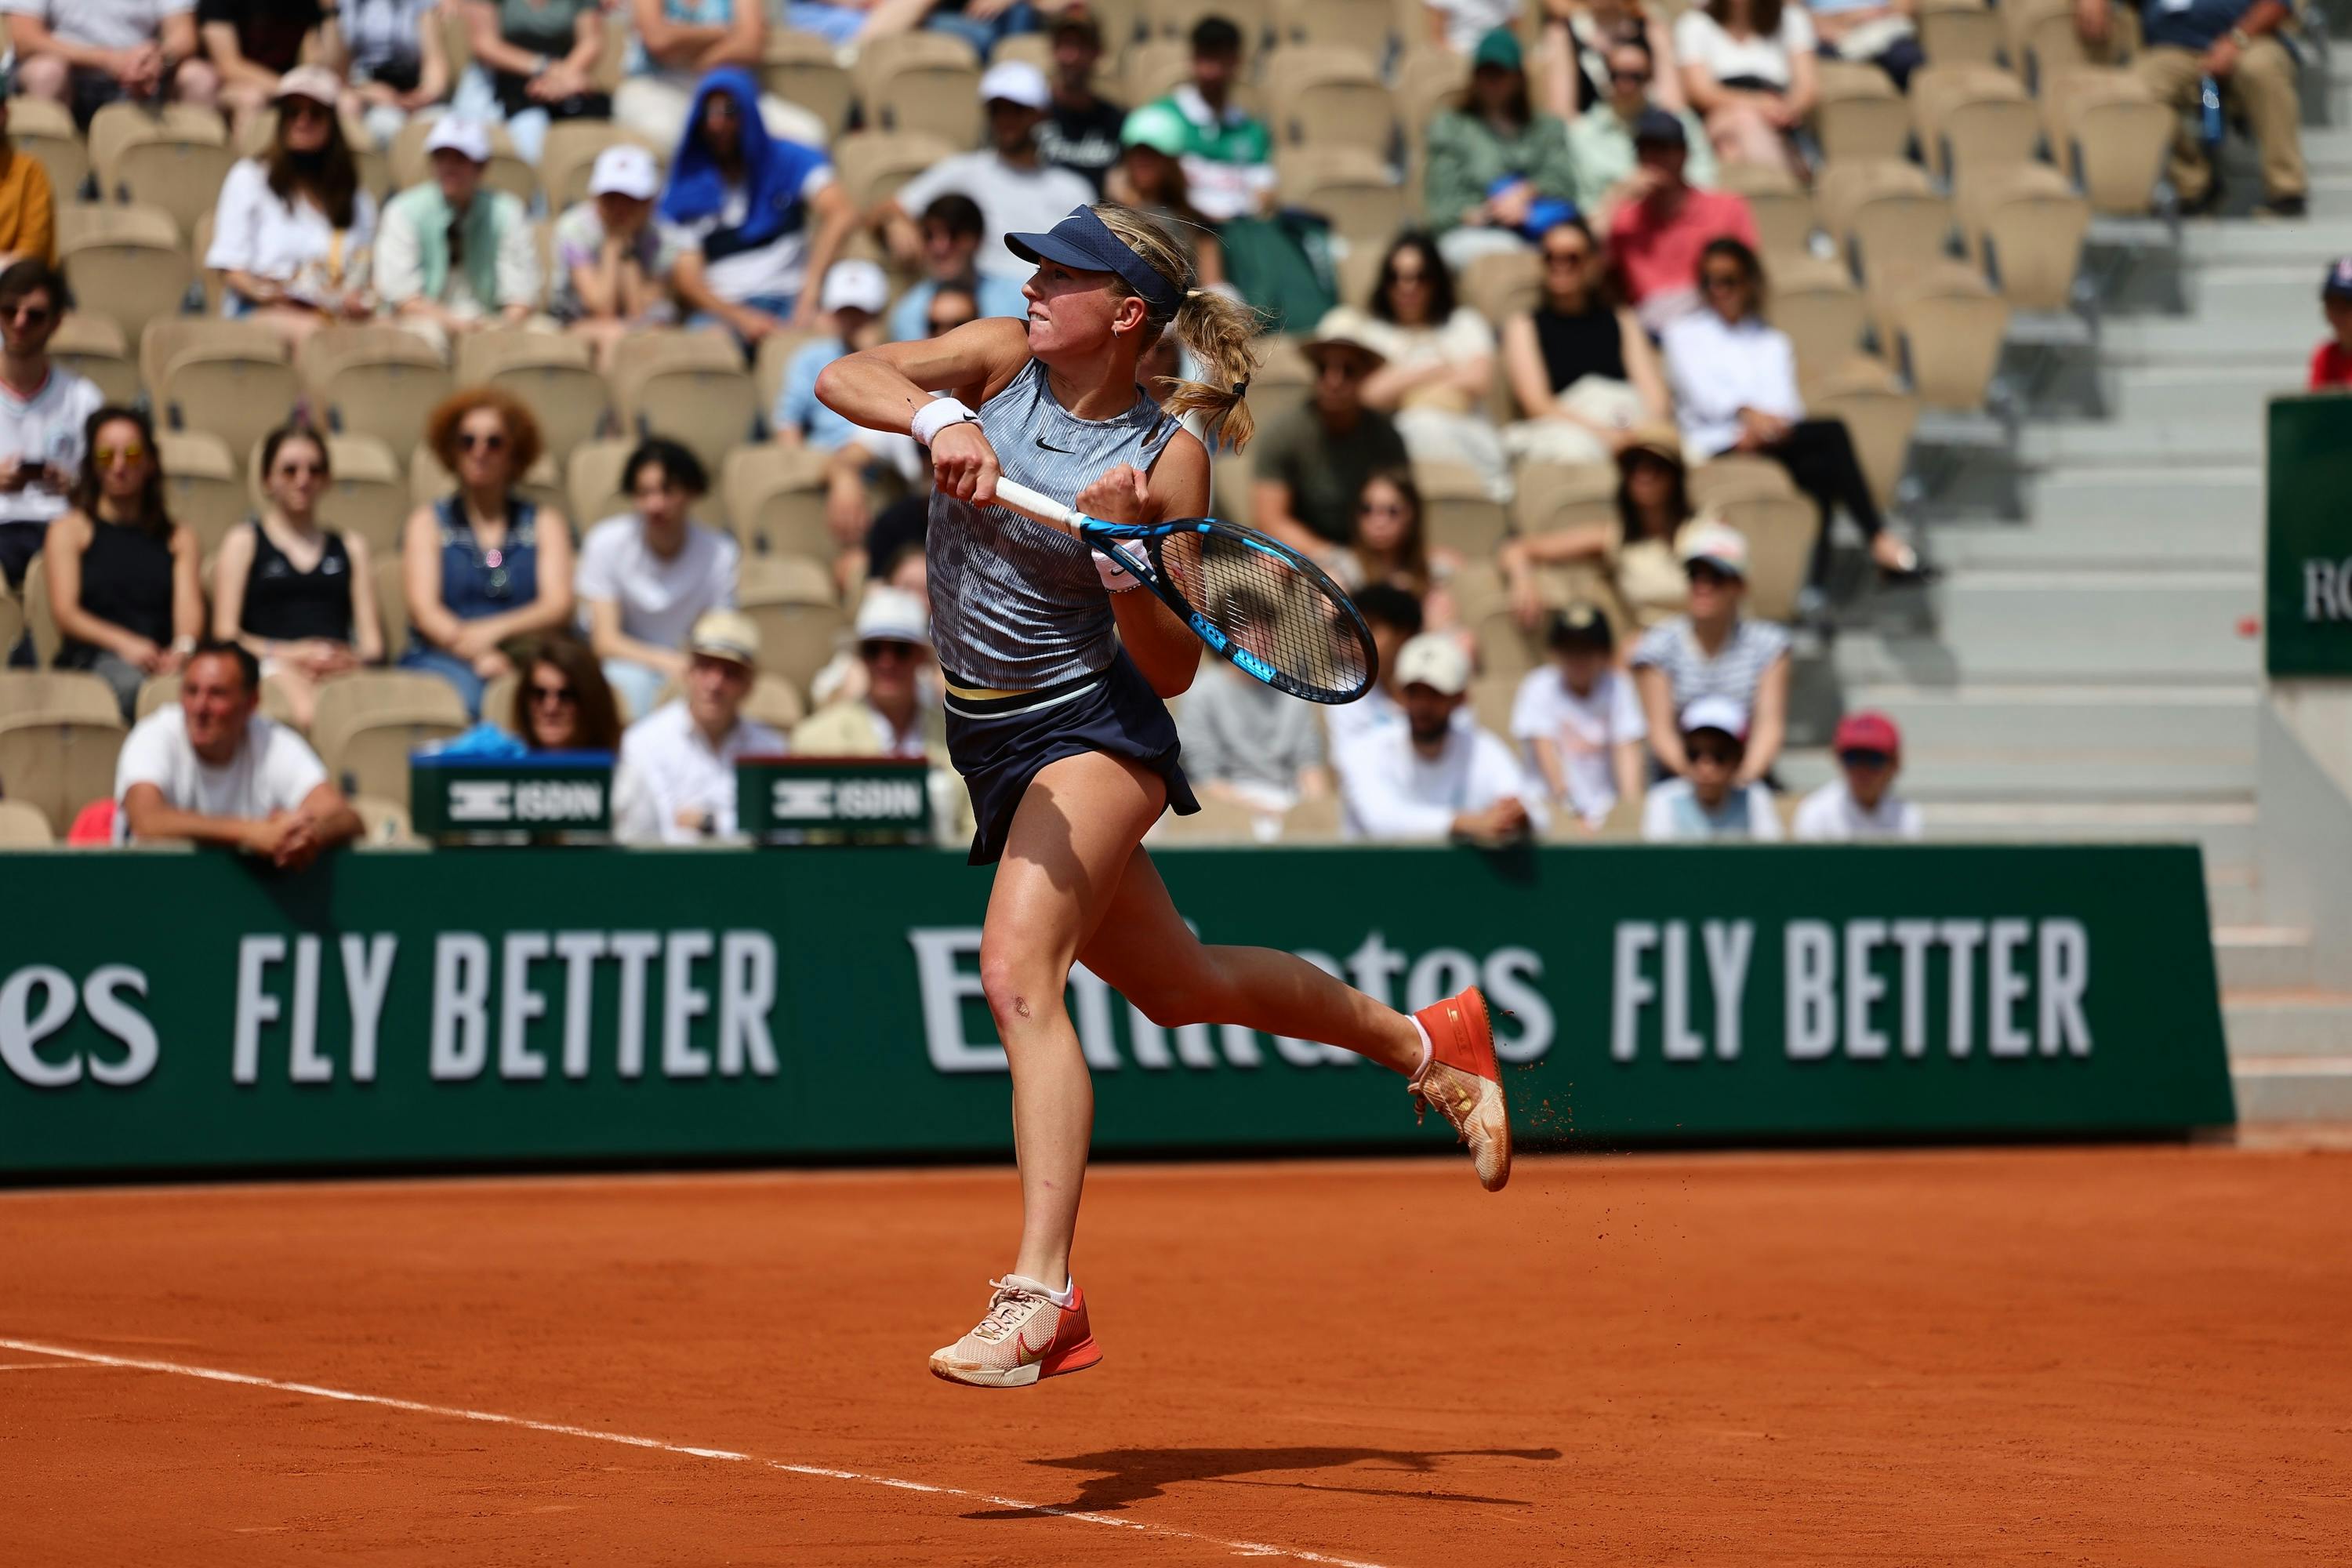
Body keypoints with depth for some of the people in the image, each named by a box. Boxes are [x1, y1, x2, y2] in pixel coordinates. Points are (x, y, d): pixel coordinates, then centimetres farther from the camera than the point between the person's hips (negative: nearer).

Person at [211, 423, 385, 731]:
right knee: (307, 710, -42)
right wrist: (288, 654, -9)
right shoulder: (243, 542, 22)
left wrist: (357, 657, -5)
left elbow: (371, 640, 22)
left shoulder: (351, 547, 32)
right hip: (271, 665, -3)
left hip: (342, 668, 3)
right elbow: (225, 634, 9)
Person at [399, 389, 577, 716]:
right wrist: (477, 655, -17)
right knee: (461, 693, -37)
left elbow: (558, 607, 5)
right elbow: (424, 610, 3)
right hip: (443, 659, 0)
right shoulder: (428, 522, 18)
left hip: (526, 662, 0)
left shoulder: (546, 523, 20)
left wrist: (493, 630, -16)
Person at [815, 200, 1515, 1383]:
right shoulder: (1001, 362, 0)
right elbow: (843, 378, -14)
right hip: (991, 741, 7)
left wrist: (1123, 557, -27)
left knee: (1017, 968, -28)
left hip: (1093, 727, -7)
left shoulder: (1168, 459, -12)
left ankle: (1041, 1297, -34)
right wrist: (938, 419, -32)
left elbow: (1172, 668, -10)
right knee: (1178, 984, 21)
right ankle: (1422, 1040, 43)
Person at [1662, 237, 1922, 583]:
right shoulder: (1685, 334, 21)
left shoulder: (1773, 342, 29)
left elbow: (1785, 401, 11)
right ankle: (1879, 539, -35)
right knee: (1832, 432, -29)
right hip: (1719, 444, -4)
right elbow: (1700, 388, 1)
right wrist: (1746, 412, -19)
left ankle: (1819, 578, -47)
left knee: (1822, 467, -35)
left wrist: (1763, 430, -13)